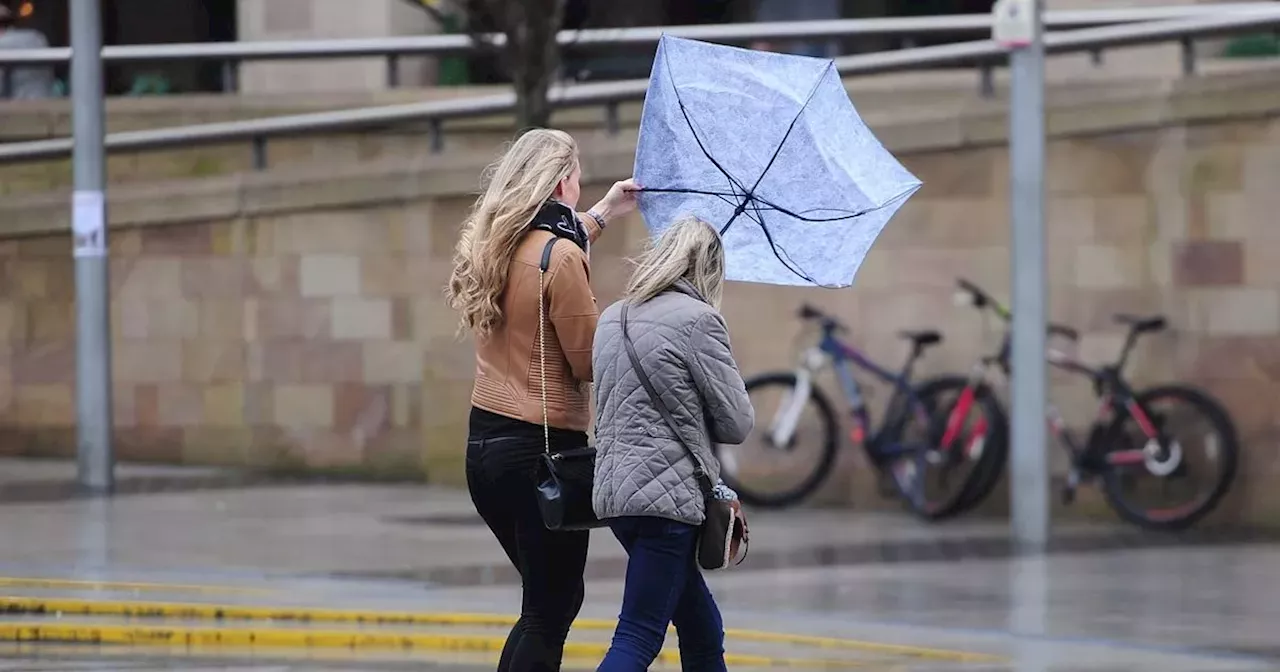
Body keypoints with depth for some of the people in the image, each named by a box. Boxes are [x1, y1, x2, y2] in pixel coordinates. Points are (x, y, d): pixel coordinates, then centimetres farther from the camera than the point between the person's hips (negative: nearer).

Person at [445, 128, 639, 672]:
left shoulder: (491, 244, 7)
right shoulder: (561, 257, -16)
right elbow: (589, 362, -14)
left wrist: (603, 215, 39)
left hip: (484, 444, 8)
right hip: (544, 449, -8)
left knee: (547, 601, 20)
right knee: (549, 614, 0)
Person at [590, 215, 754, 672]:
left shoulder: (612, 318, 13)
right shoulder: (698, 319, -9)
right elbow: (737, 424, -6)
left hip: (614, 492, 8)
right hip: (669, 496, -8)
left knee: (703, 631, 18)